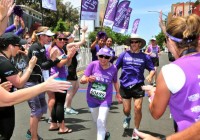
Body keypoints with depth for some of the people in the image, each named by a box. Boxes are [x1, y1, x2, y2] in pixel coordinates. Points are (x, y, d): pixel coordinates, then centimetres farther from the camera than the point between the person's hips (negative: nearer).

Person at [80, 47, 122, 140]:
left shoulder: (113, 68, -11)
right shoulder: (93, 65, -16)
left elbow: (115, 82, 8)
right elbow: (82, 80, -16)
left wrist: (118, 94, 17)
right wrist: (88, 79, -37)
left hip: (105, 99, -2)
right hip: (92, 98, 2)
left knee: (101, 121, -14)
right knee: (96, 121, 20)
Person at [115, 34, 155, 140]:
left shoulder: (145, 57, 2)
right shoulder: (124, 55, 2)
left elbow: (152, 69, 4)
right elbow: (115, 68, 6)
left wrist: (150, 75, -16)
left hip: (138, 86, -1)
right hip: (125, 86, 1)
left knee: (138, 108, -6)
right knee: (126, 109, 8)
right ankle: (128, 117, 48)